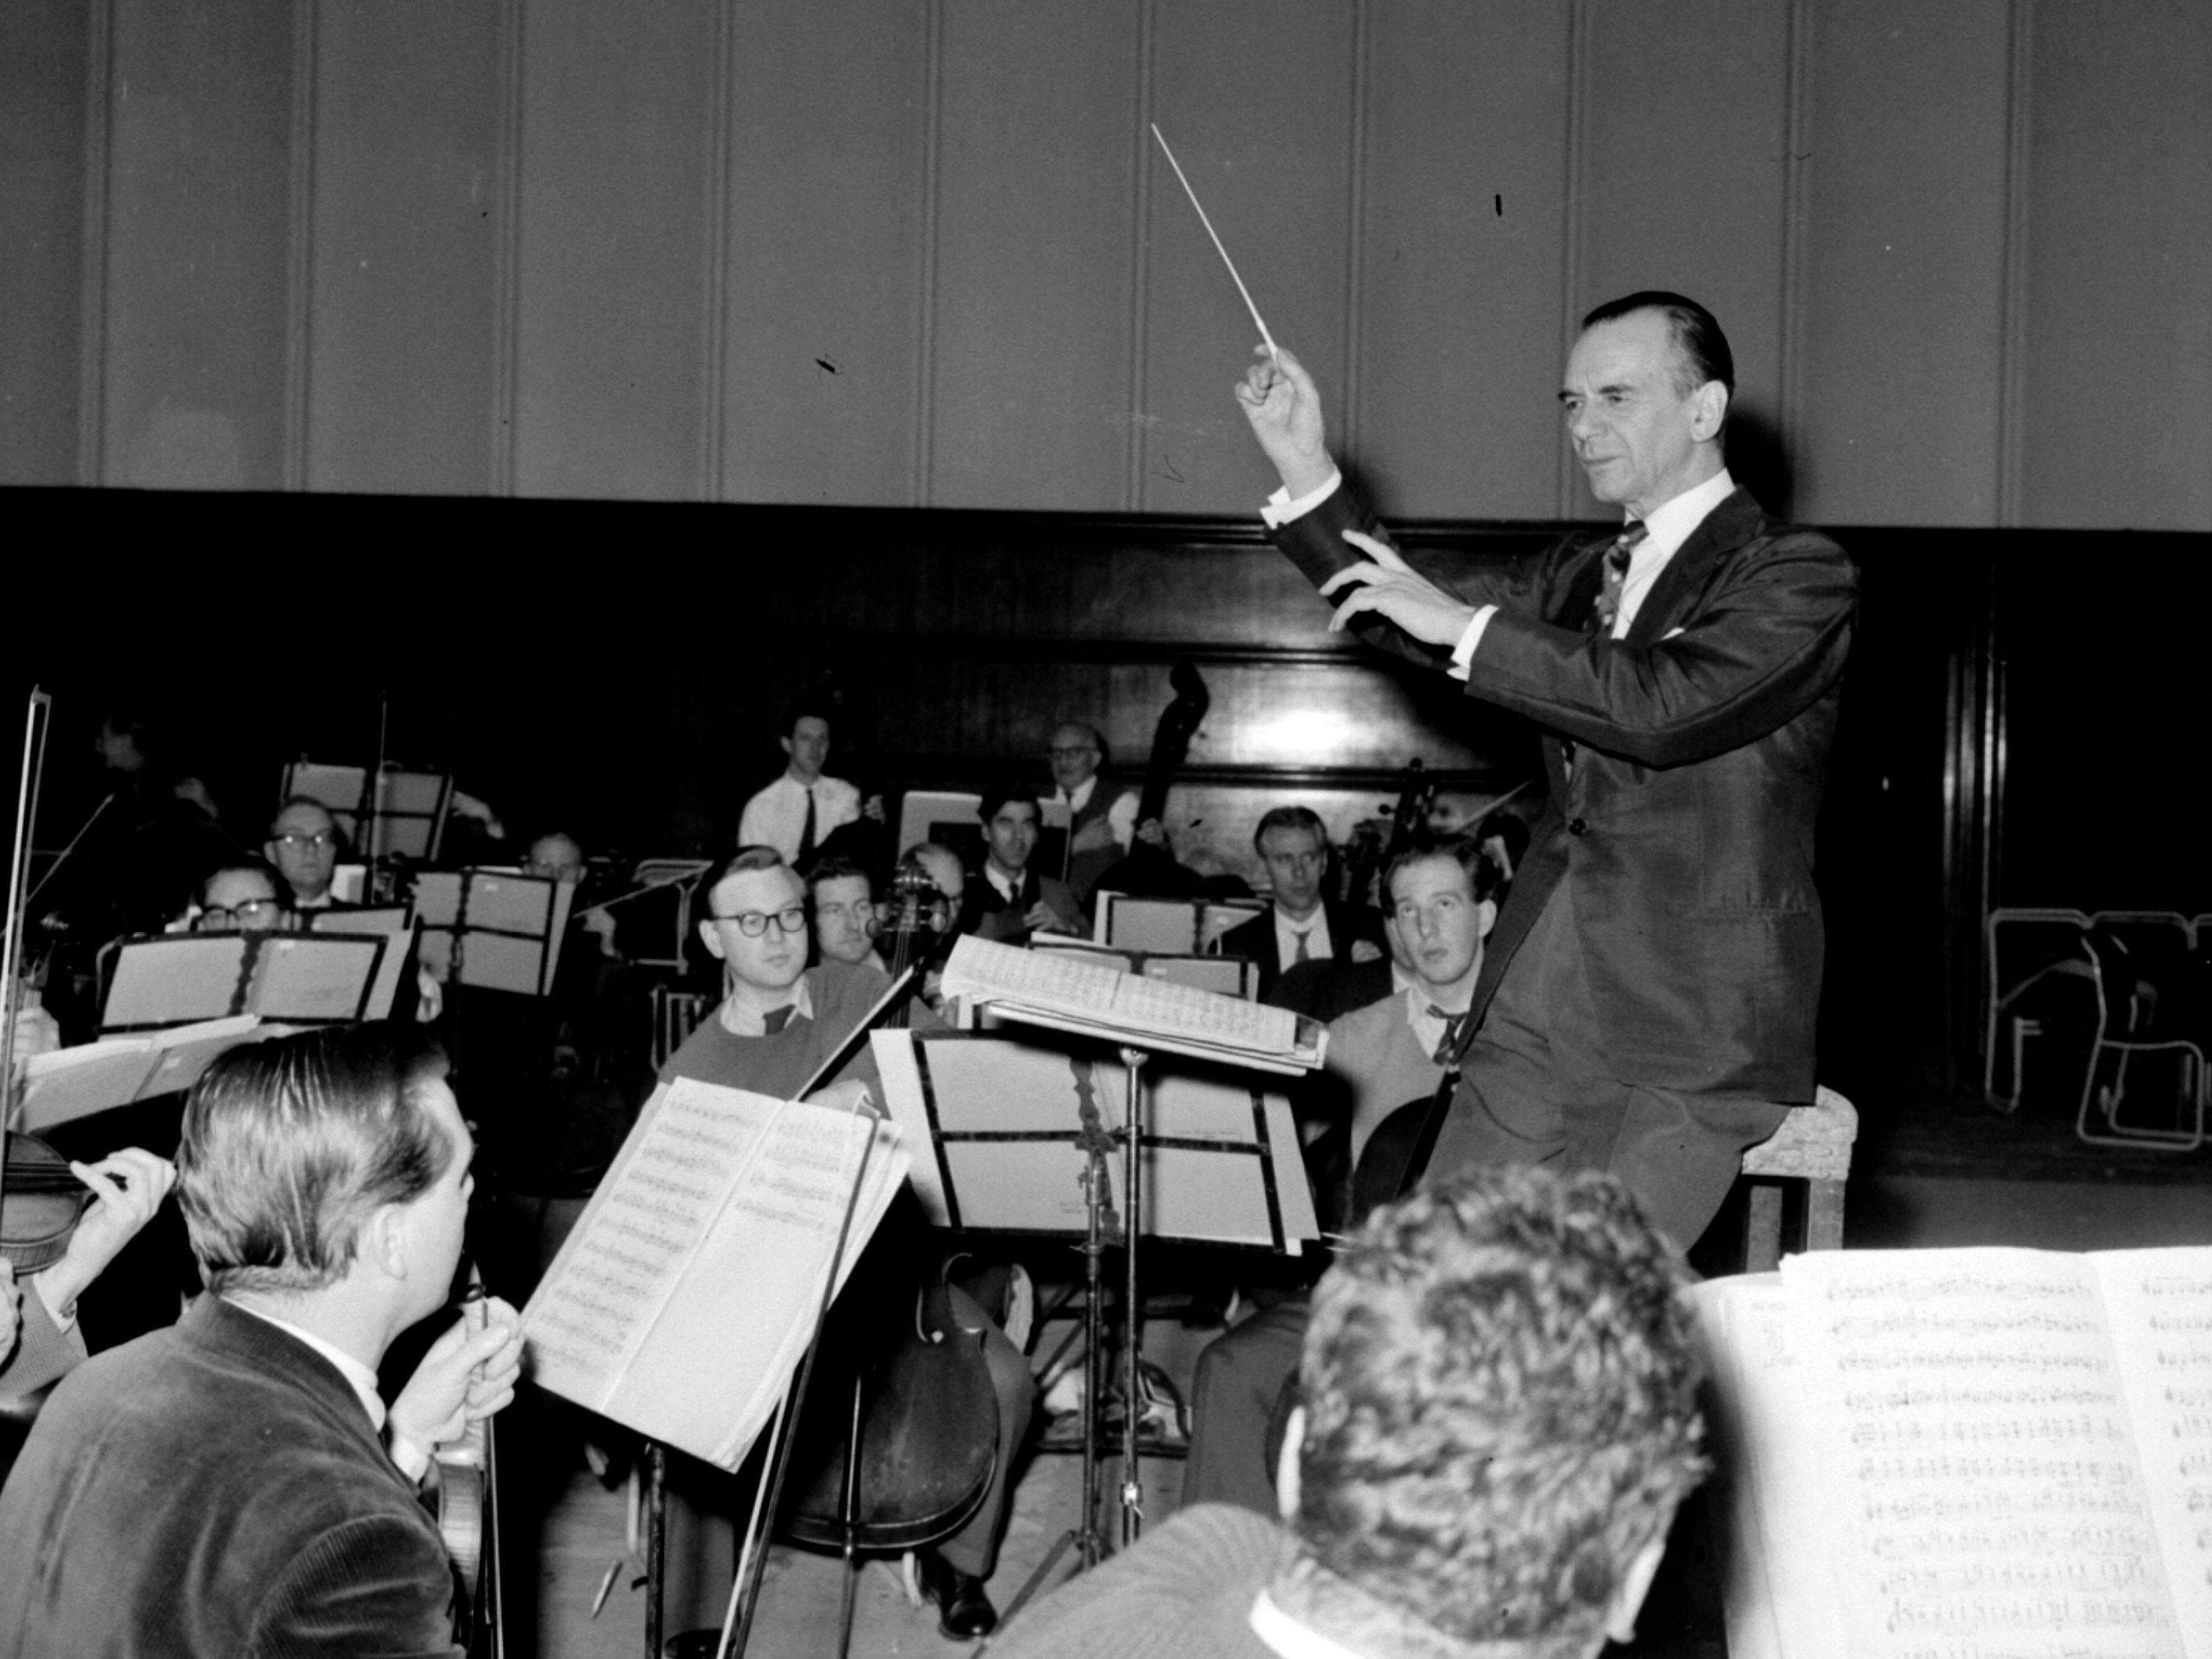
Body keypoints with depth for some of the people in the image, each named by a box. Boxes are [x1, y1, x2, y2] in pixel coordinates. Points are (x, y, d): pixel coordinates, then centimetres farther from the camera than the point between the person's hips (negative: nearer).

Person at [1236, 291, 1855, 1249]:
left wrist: (1466, 625, -16)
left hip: (1687, 1032, -7)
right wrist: (1305, 473, 14)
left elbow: (1666, 705, -21)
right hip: (1532, 1010, 7)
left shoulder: (1799, 575, -5)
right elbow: (1416, 626, 26)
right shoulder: (1579, 574, 17)